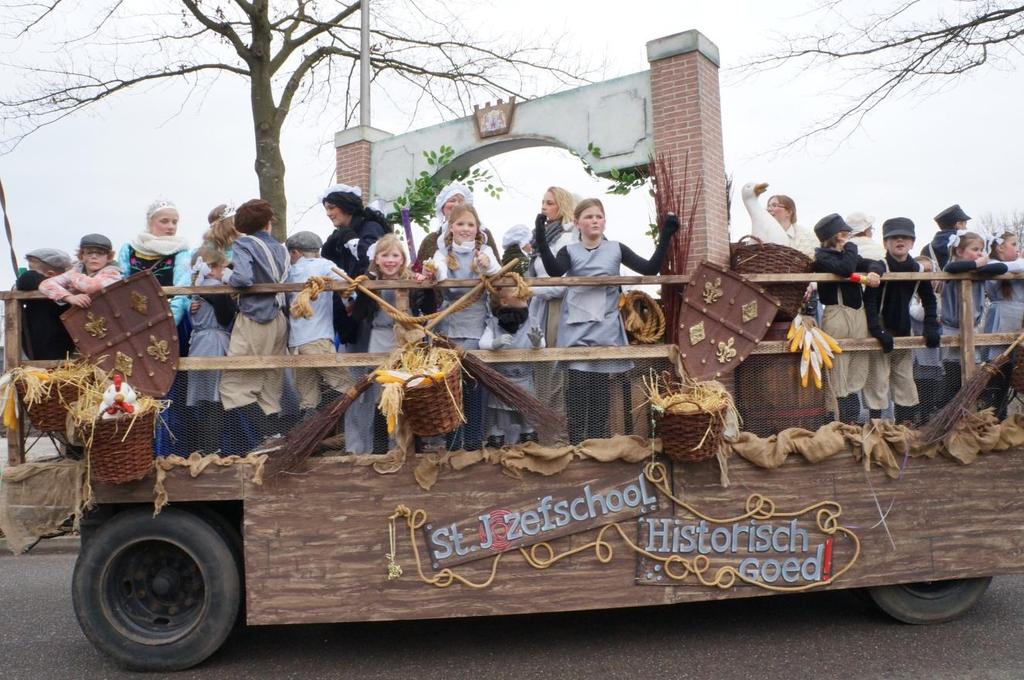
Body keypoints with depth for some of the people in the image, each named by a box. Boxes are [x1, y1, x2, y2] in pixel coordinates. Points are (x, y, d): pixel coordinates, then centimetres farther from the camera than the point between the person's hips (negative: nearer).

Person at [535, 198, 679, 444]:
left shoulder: (616, 249, 8)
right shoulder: (569, 251, 5)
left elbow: (650, 268, 1)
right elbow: (555, 272, -17)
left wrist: (665, 236, -8)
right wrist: (541, 240, -30)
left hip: (605, 329, 1)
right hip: (576, 329, -1)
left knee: (601, 387, 4)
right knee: (577, 386, -6)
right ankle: (575, 444, -1)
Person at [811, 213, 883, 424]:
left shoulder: (847, 254, 18)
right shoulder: (821, 256, -5)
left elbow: (875, 263, 12)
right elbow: (846, 269, -20)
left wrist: (873, 272, -11)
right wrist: (850, 247, -3)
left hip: (858, 312, 8)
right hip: (837, 314, -8)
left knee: (859, 371, 9)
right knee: (839, 374, -4)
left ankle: (852, 422, 16)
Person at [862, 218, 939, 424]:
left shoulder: (918, 269, 1)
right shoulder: (880, 268, -15)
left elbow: (929, 300, 11)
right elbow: (869, 301, -21)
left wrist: (931, 327, -1)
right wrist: (878, 332, -27)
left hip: (903, 332, 6)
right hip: (880, 333, -6)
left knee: (905, 379, 13)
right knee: (878, 380, -5)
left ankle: (905, 425, 23)